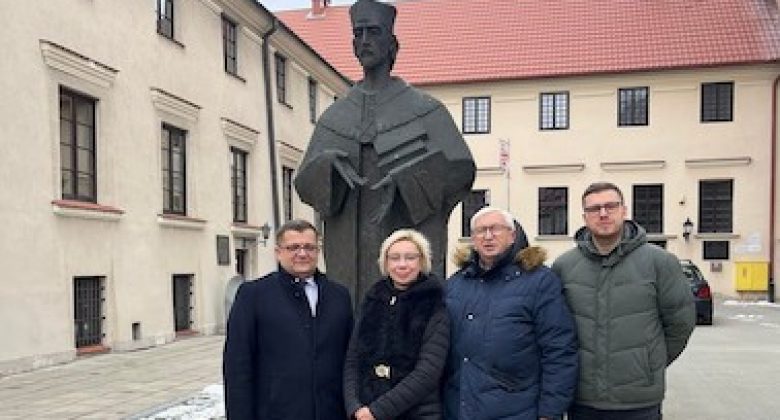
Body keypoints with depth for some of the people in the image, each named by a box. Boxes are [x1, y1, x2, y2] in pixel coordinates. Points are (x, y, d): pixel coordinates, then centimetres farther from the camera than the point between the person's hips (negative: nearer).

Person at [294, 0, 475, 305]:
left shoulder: (423, 110, 5)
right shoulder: (334, 116, 14)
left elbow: (461, 167, -4)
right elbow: (304, 182, 11)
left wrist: (400, 181, -17)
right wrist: (329, 165, -12)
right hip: (350, 250, 3)